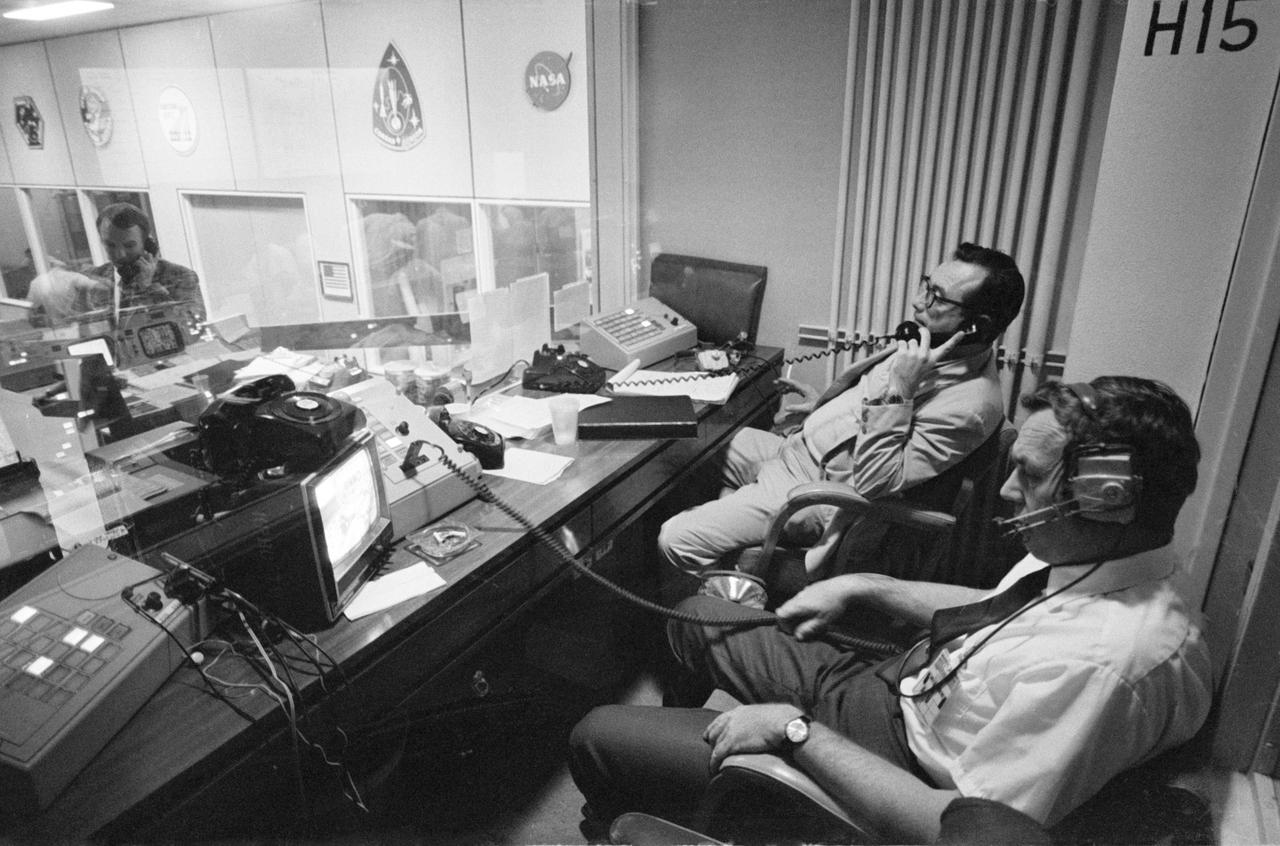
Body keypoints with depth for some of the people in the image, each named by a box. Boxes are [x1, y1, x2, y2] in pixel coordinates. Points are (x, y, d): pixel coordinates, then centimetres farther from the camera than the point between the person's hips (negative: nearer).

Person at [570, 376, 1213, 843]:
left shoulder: (1102, 661, -34)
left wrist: (796, 730, -25)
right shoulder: (1083, 560, -5)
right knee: (697, 616, 20)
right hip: (882, 685, 9)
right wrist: (865, 587, 7)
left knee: (596, 738, -6)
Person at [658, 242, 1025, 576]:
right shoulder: (928, 344, 1)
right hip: (794, 447, 10)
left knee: (676, 540, -13)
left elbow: (875, 486, -30)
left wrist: (897, 392, -34)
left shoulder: (968, 404, -27)